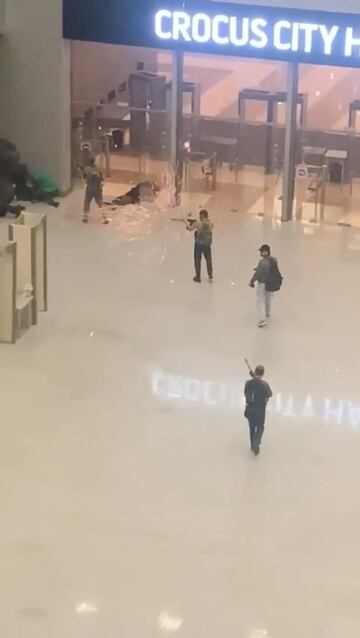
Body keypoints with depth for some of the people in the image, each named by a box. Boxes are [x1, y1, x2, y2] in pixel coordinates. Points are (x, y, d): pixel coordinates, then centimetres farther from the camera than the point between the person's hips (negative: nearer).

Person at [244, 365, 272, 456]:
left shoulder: (248, 382, -12)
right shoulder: (264, 384, -21)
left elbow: (246, 393, 2)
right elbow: (269, 394, -5)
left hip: (250, 409, 3)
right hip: (260, 410, -3)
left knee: (252, 427, 21)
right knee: (260, 427, 14)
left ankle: (253, 445, 33)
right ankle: (256, 444, -5)